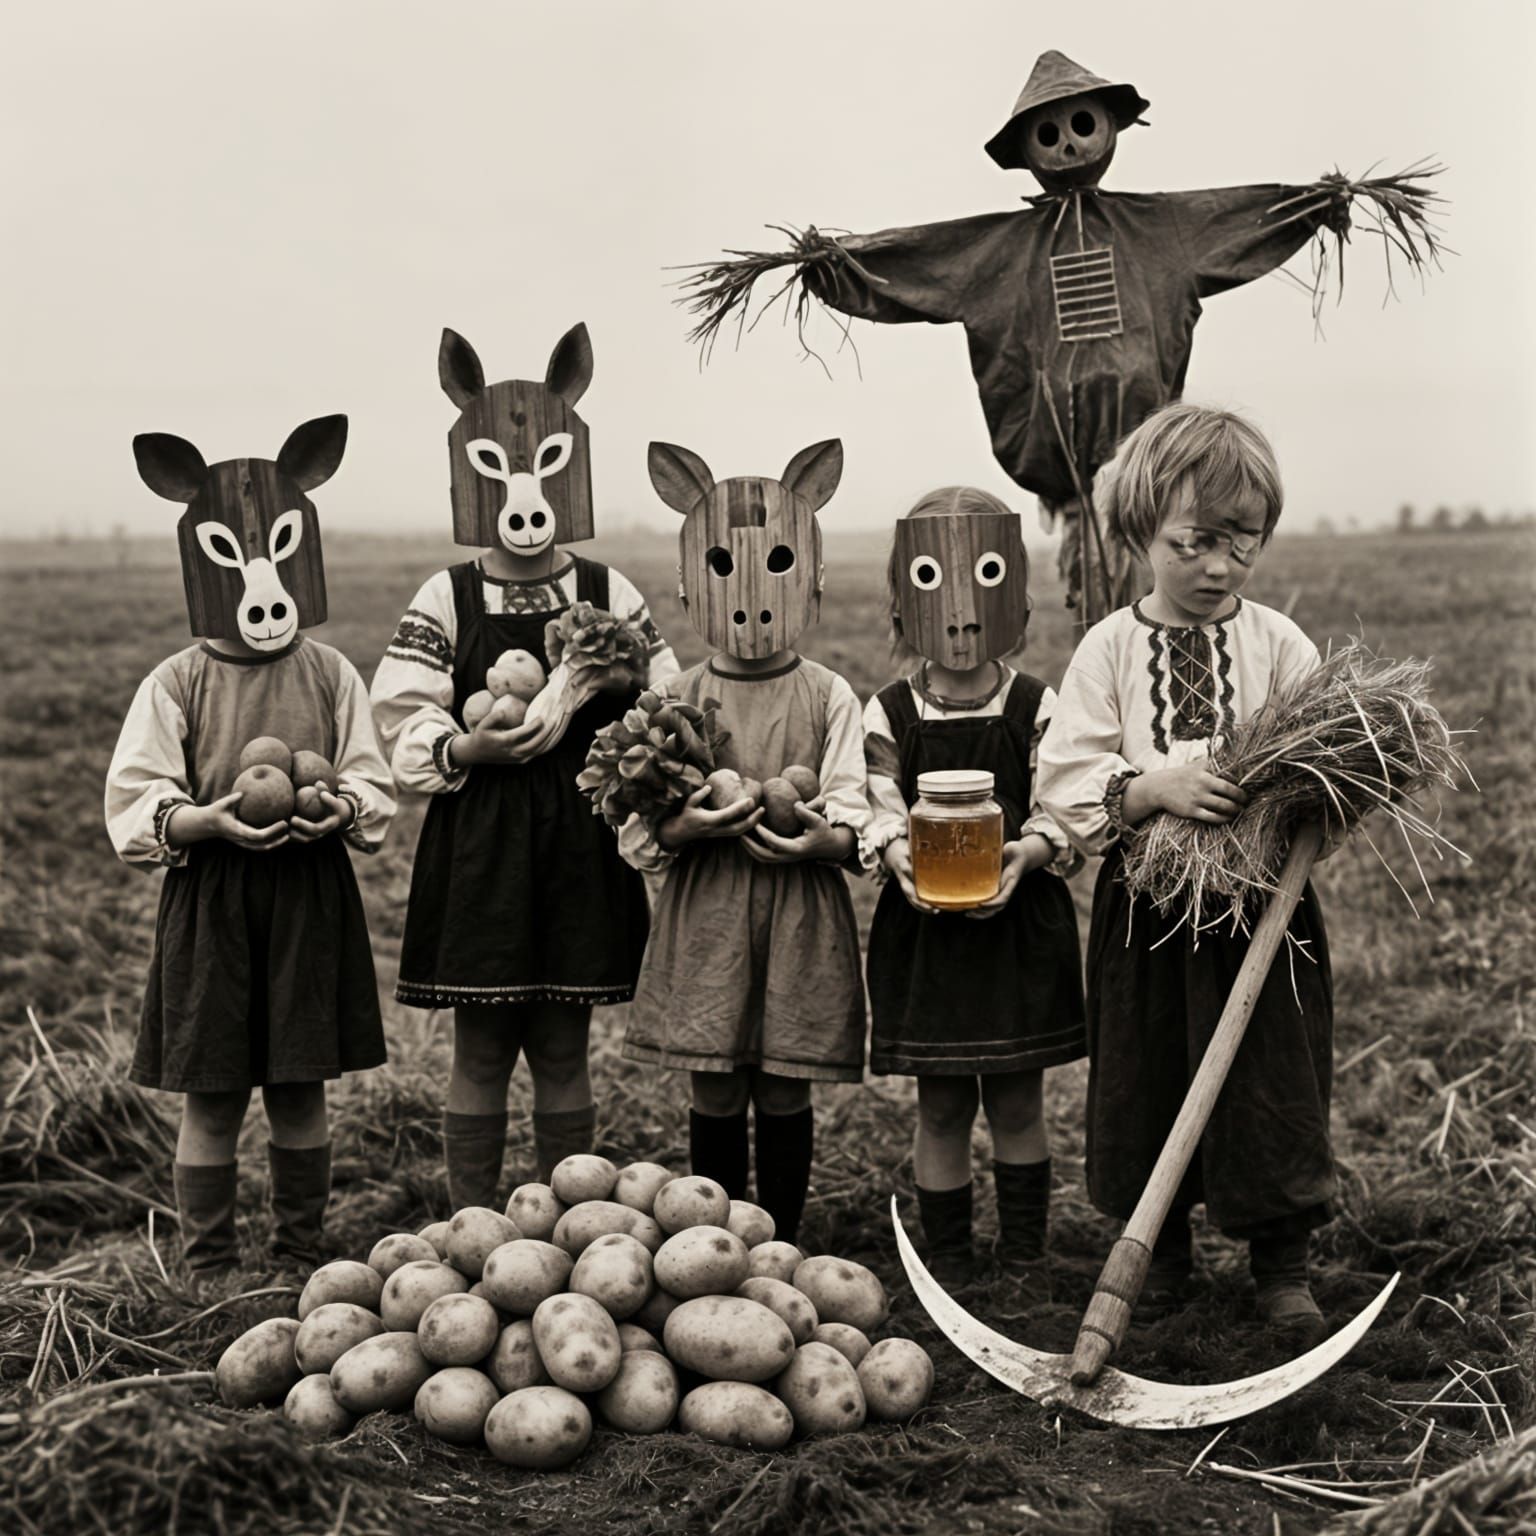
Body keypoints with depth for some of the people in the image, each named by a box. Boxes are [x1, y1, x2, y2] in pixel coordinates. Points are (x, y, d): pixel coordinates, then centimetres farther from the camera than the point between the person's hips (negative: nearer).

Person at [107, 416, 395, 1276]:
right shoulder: (175, 685, -1)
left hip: (312, 899, 2)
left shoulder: (332, 675, 4)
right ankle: (212, 1275, 16)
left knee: (301, 1094, 9)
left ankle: (302, 1262, 24)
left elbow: (376, 786, 7)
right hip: (211, 904, -1)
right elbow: (133, 808, -4)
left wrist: (343, 809, -16)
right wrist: (207, 821, -22)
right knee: (212, 1100, 3)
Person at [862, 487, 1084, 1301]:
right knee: (940, 1105, 7)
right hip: (923, 923, 0)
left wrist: (1029, 852, -25)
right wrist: (896, 852, -26)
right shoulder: (889, 713, 0)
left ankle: (1022, 1253, 24)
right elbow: (879, 805, -5)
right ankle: (948, 1258, 20)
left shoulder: (1036, 706, -1)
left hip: (1020, 920, 0)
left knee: (1017, 1100, 9)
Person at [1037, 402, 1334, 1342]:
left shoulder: (1280, 646, 1)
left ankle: (1283, 1261, 18)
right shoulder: (1111, 650, -1)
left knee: (1273, 1078, 3)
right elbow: (1066, 779, -8)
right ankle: (1161, 1248, 29)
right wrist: (1152, 787, -23)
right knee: (1148, 1077, 10)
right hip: (1147, 907, 1)